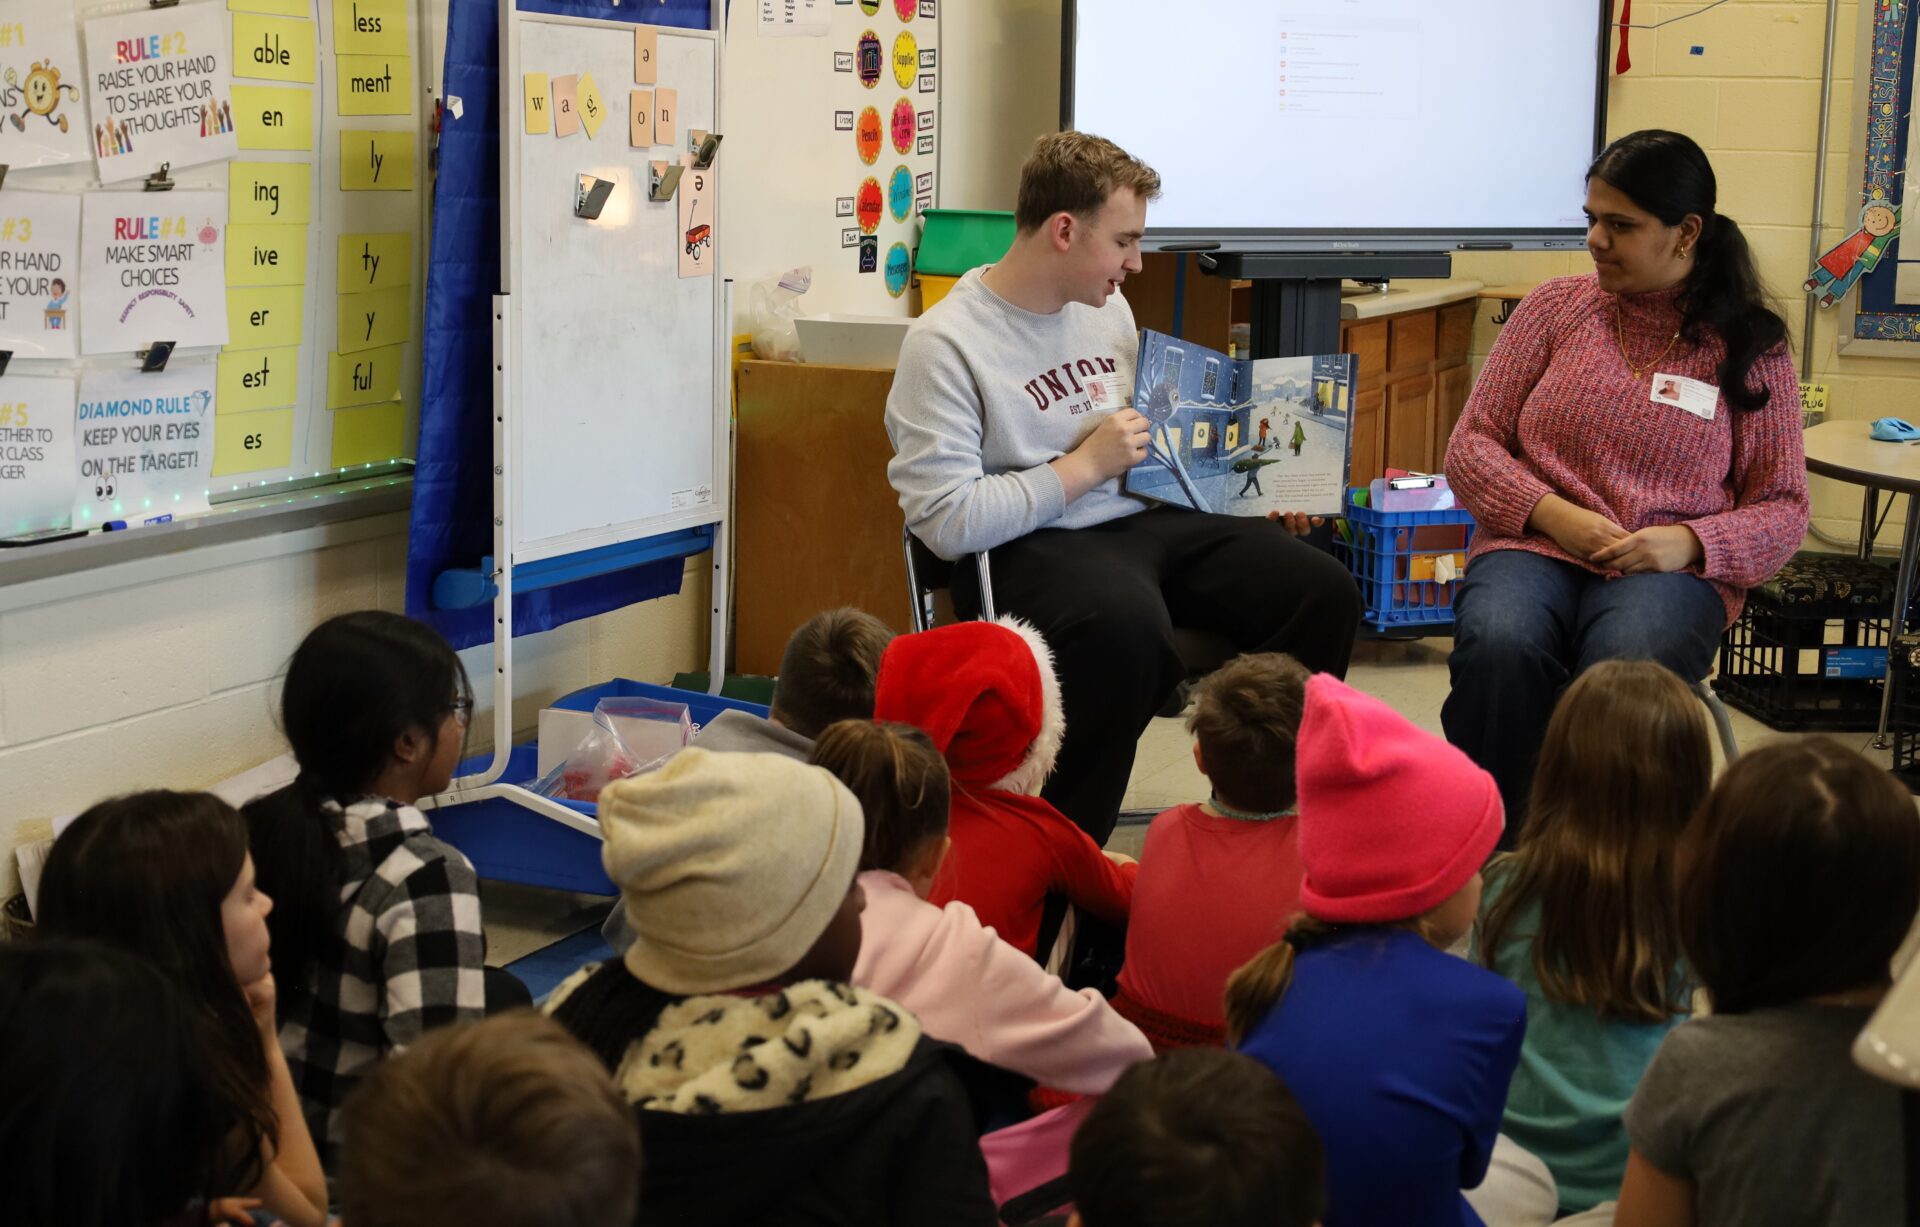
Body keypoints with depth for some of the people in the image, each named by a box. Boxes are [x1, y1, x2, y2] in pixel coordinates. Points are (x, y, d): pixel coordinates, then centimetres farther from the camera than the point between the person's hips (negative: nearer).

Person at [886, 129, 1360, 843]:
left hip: (1138, 518, 8)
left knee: (1324, 592, -10)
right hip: (1025, 546, -8)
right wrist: (1083, 467, -15)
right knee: (1127, 623, -40)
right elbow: (946, 522, -19)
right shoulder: (944, 343, -11)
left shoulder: (1106, 307, 14)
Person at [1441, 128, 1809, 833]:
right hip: (1534, 548, 1)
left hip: (1669, 571, -1)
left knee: (1623, 673, -37)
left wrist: (1688, 543, -13)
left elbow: (1783, 509, 8)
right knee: (1500, 649, -35)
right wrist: (1551, 513, -9)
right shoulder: (1555, 308, 11)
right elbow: (1470, 445, 9)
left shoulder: (1750, 347, 8)